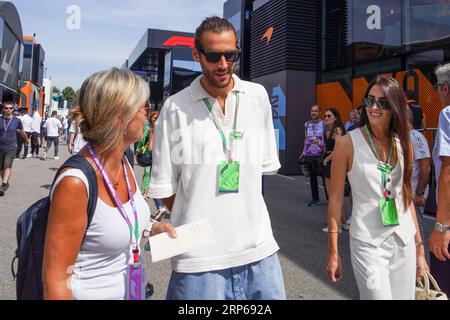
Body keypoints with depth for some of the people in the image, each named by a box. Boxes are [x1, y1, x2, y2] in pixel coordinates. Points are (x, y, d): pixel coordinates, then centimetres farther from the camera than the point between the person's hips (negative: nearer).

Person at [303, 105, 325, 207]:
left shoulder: (324, 124, -2)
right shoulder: (307, 124, 13)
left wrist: (322, 144, -19)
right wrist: (304, 151, 13)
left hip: (320, 154, -5)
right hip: (309, 154, 5)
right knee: (312, 177, 11)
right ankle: (315, 199, 20)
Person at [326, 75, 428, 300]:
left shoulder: (404, 145, 4)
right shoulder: (347, 144, -9)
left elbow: (406, 197, 11)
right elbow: (336, 199, -7)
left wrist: (419, 248, 12)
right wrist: (333, 251, -7)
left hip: (404, 241, 5)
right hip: (367, 243, -4)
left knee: (405, 296, 13)